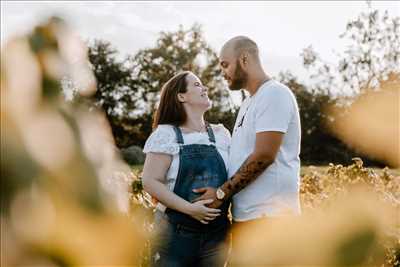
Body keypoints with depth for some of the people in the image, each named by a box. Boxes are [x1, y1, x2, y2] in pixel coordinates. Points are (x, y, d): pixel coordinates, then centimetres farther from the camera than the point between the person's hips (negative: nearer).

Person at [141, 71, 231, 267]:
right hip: (176, 233, -4)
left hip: (217, 234, 4)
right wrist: (189, 208, -19)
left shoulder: (221, 134, 10)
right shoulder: (166, 134, -3)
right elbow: (150, 181, -11)